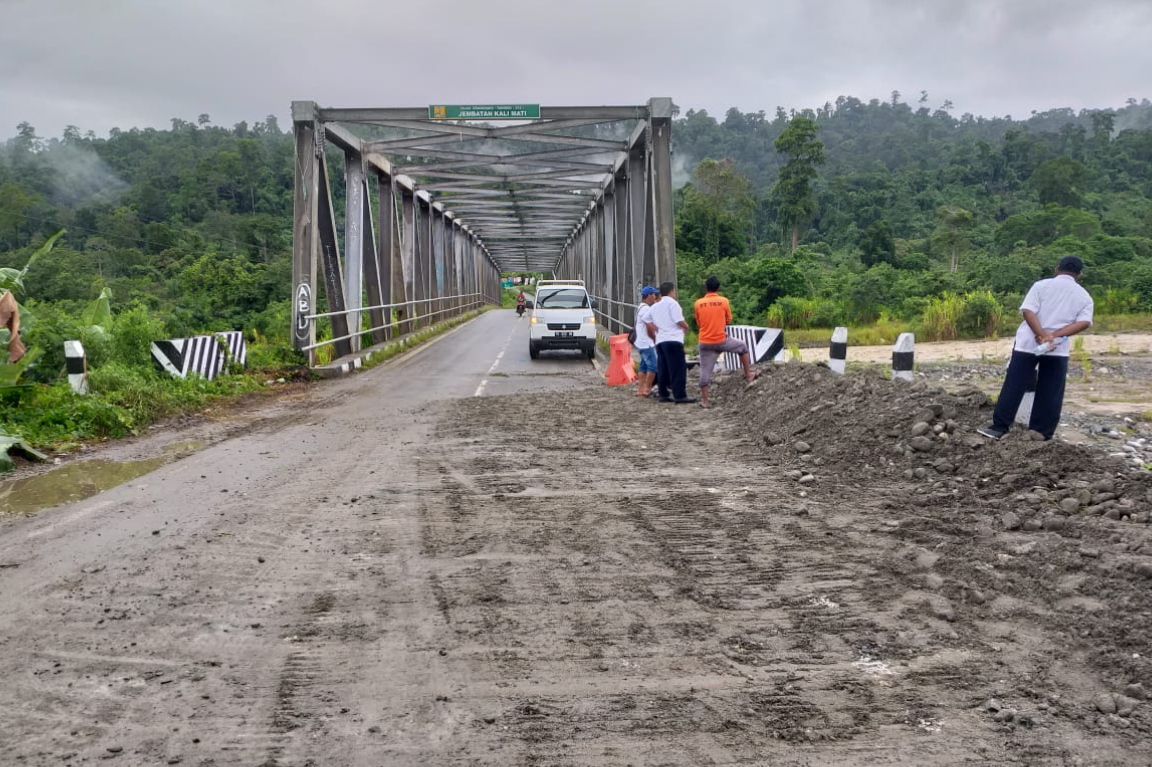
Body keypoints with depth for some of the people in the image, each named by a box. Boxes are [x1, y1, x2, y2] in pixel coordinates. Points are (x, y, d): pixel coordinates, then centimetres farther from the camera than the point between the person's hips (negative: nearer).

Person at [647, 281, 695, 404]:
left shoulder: (655, 306, 15)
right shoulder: (672, 303, -8)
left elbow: (650, 323, 15)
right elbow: (680, 322, -13)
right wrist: (686, 327, 6)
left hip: (659, 341, 8)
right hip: (673, 340, -8)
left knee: (662, 369, 10)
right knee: (678, 369, -7)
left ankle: (664, 394, 12)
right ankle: (680, 396, -10)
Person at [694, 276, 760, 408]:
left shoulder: (698, 304, -1)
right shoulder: (724, 301, -5)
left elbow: (698, 324, 9)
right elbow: (728, 321, 6)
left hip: (705, 343, 1)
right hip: (721, 341, -1)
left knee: (705, 371, 6)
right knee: (743, 346, 24)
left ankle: (704, 400, 6)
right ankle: (748, 375, 28)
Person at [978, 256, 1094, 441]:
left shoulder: (1042, 285, 3)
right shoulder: (1084, 296, 9)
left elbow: (1028, 311, -11)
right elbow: (1084, 322, -6)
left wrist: (1042, 335, -16)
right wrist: (1055, 336, -13)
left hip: (1028, 344, -1)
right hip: (1058, 350, 1)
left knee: (1013, 388, 2)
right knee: (1049, 394, 8)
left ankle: (999, 428, 0)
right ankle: (1042, 435, 9)